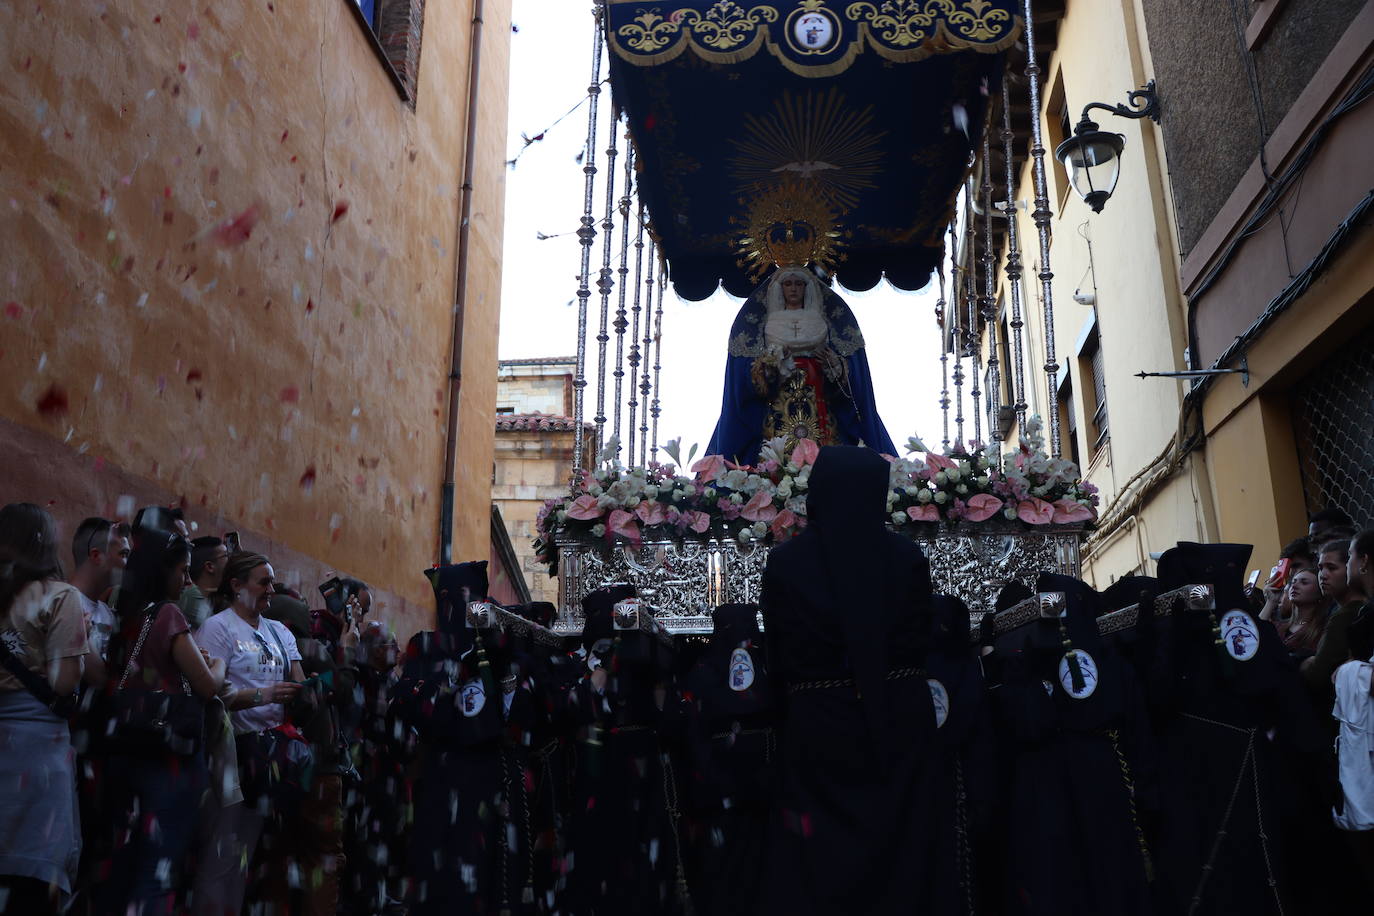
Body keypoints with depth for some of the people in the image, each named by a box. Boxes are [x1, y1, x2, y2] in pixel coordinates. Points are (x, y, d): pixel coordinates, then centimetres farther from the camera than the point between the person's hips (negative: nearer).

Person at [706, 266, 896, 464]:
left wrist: (833, 364, -8)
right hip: (778, 406, -1)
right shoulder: (770, 322, 15)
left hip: (818, 402, 1)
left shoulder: (820, 321, 16)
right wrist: (770, 361, -12)